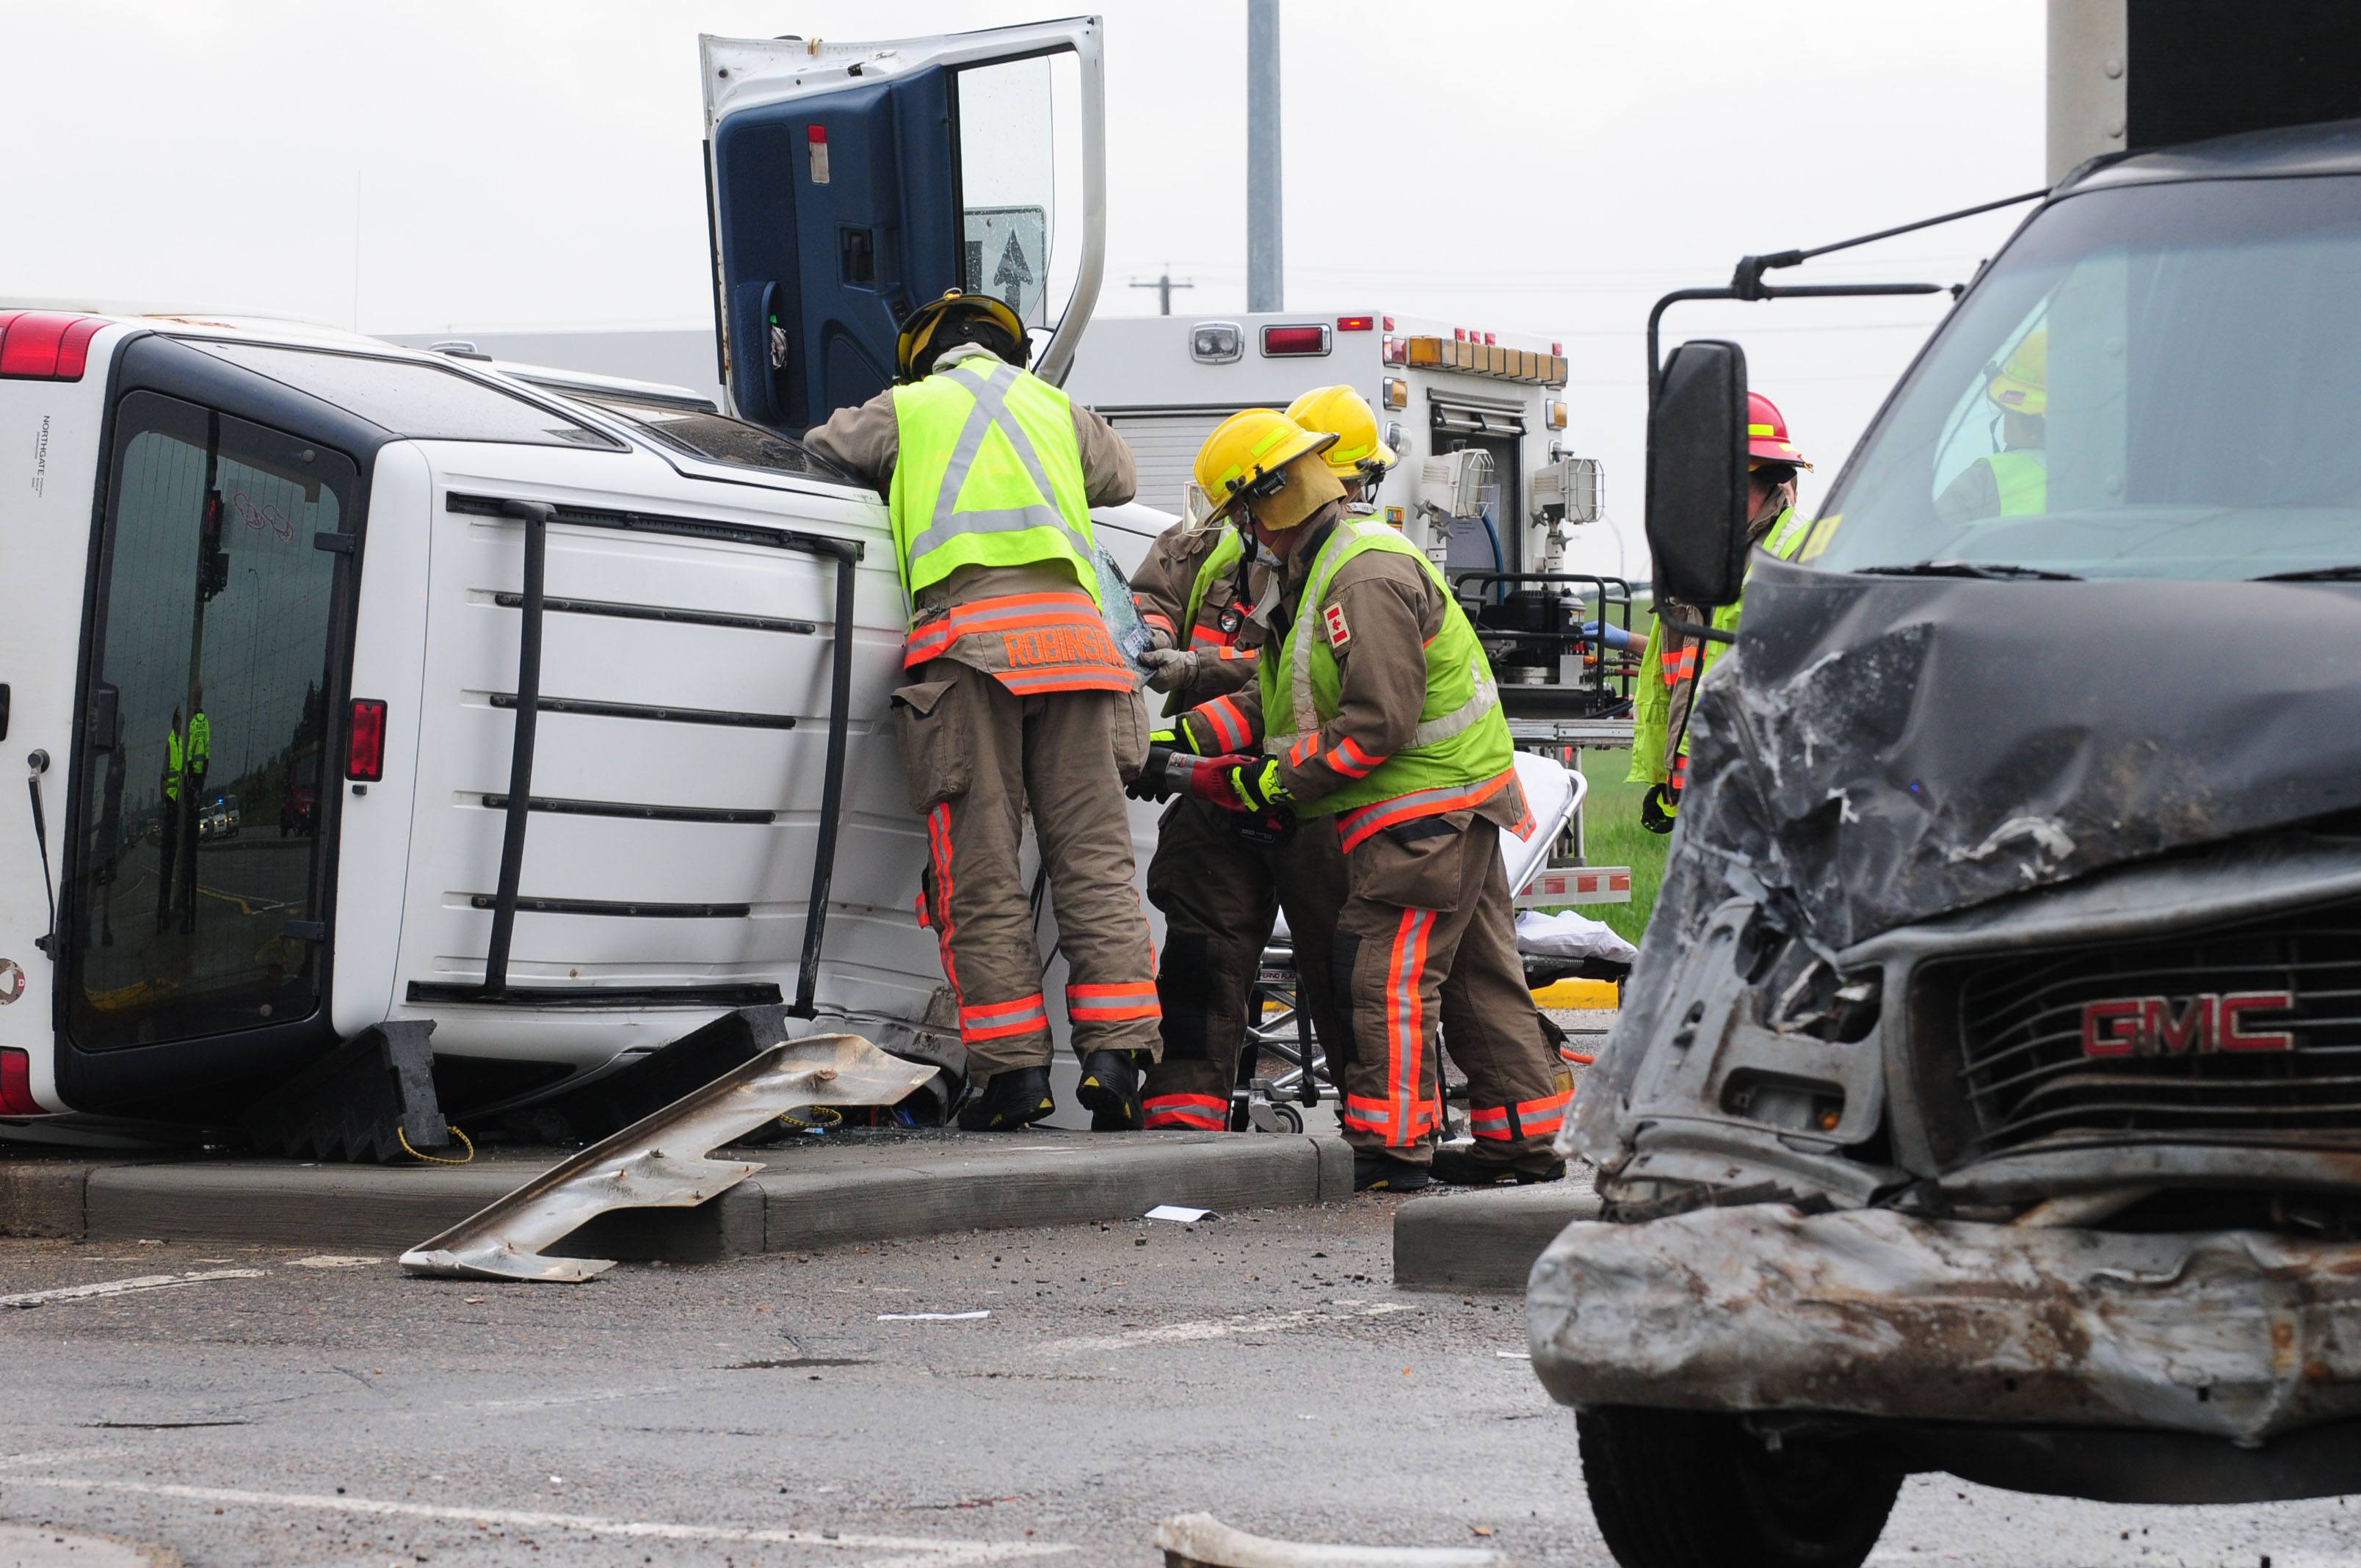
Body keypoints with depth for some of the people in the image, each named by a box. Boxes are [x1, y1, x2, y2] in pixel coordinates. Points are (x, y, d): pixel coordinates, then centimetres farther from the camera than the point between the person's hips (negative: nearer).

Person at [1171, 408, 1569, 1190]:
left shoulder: (1368, 578, -21)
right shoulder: (1317, 571, 14)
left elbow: (1378, 723, -25)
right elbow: (1281, 698, 15)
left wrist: (1274, 783, -20)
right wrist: (1190, 734, 3)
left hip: (1427, 804, -11)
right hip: (1453, 803, 11)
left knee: (1383, 972, -9)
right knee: (1474, 971, 13)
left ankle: (1390, 1145, -6)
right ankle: (1522, 1139, 18)